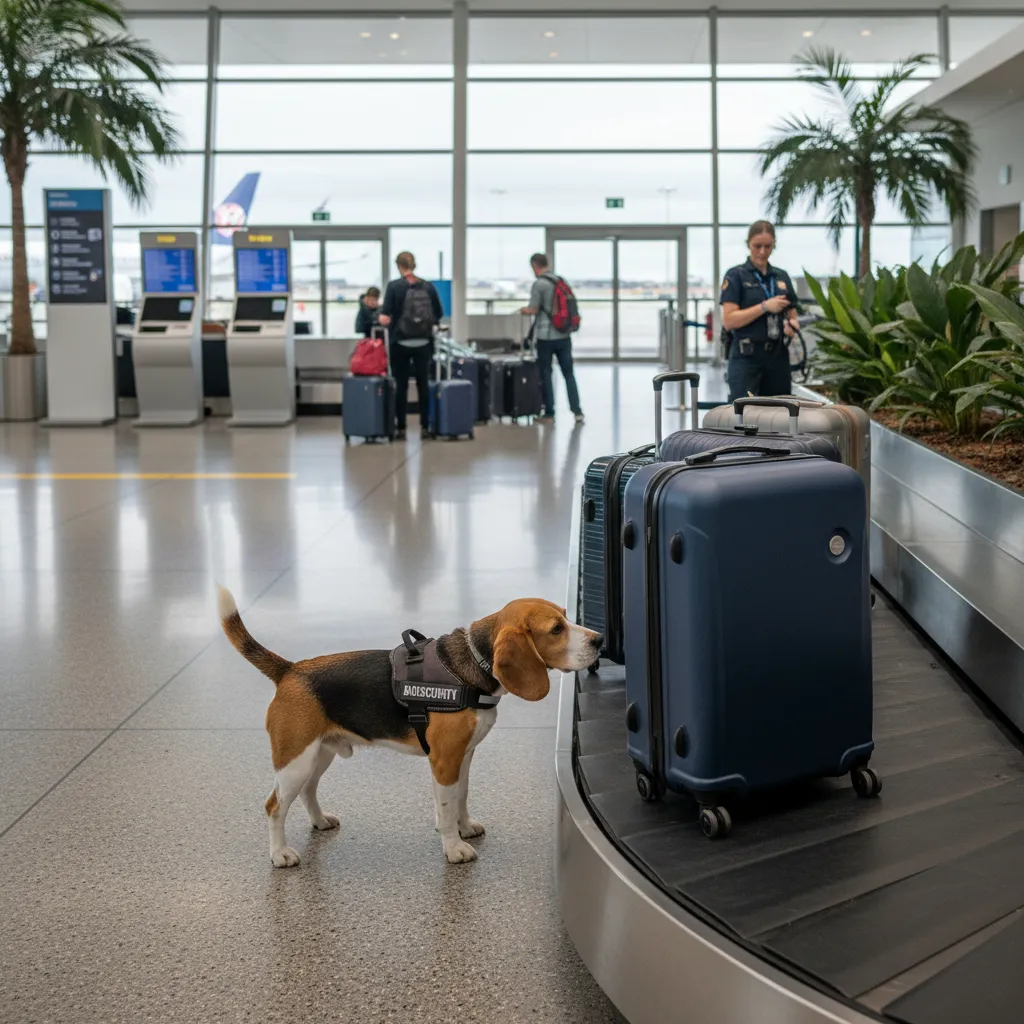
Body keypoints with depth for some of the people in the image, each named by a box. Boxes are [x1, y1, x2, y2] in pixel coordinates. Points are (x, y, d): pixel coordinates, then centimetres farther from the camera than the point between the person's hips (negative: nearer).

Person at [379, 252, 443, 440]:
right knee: (423, 384, 9)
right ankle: (425, 427, 10)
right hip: (423, 343, 2)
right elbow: (438, 316, 4)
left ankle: (401, 428, 8)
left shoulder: (394, 286, -7)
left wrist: (389, 324, 8)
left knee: (401, 385, 6)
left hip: (401, 343, -2)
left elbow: (384, 318, -13)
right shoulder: (428, 287, 0)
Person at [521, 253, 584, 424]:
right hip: (564, 335, 5)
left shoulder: (539, 284, -12)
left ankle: (549, 414, 10)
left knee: (546, 374, 6)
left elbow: (533, 310, -10)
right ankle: (577, 411, 4)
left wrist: (524, 310, 9)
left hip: (546, 336, -5)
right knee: (569, 373, 9)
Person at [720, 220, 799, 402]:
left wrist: (792, 325, -6)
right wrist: (764, 307, -19)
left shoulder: (782, 276, 13)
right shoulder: (736, 276, -4)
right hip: (746, 357, -6)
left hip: (778, 356, 6)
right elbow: (728, 320, -13)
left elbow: (792, 316, 17)